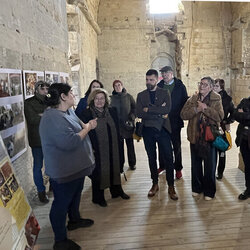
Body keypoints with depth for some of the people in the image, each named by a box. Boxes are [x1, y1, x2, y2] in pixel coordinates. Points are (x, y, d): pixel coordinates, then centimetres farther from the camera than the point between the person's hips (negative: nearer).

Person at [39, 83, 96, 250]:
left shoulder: (68, 111, 5)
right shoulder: (53, 118, -28)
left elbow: (79, 125, 19)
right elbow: (70, 142, -34)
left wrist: (86, 125, -2)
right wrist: (87, 128, -22)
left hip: (76, 166, 10)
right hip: (63, 171, -10)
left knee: (75, 194, 27)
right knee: (62, 203, 5)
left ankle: (74, 220, 51)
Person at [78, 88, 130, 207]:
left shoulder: (112, 112, 6)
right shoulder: (86, 114, -10)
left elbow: (117, 130, 11)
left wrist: (117, 146, 7)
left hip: (113, 149, 5)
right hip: (97, 151, -5)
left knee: (115, 169, 17)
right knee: (98, 172, 6)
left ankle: (117, 191, 39)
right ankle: (98, 197, 26)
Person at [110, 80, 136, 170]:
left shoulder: (128, 96, 2)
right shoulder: (112, 98, 5)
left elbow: (134, 108, 2)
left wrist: (131, 118, -10)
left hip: (128, 124, -1)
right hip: (116, 125, 1)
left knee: (130, 144, 6)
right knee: (119, 144, 5)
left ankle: (132, 163, 19)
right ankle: (120, 163, 18)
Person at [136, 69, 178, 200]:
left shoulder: (165, 93, 2)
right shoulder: (141, 95, 7)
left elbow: (167, 109, -15)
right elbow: (139, 113, -8)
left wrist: (149, 109, -14)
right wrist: (159, 114, -13)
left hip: (162, 129, -2)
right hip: (148, 130, 2)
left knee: (169, 158, -1)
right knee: (151, 158, 12)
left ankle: (171, 187, 12)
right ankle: (155, 184, 27)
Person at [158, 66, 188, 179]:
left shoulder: (180, 86, -1)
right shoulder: (159, 86, 7)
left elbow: (184, 102, -3)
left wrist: (180, 116, -12)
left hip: (175, 122, -3)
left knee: (176, 145, 7)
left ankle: (178, 168, 18)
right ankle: (162, 165, 26)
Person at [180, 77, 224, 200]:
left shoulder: (216, 99, -3)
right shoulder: (192, 99, 5)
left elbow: (220, 116, -17)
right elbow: (183, 114, -6)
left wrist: (205, 108, -21)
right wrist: (196, 109, -19)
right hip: (195, 137, 3)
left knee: (210, 166, 9)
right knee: (196, 165, 15)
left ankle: (209, 191, 26)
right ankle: (197, 187, 34)